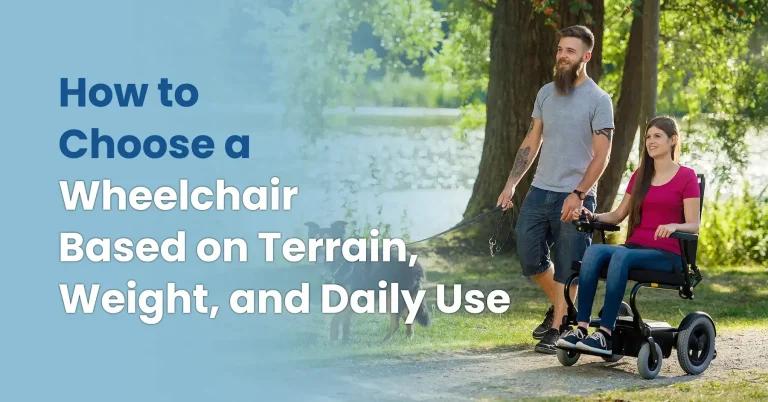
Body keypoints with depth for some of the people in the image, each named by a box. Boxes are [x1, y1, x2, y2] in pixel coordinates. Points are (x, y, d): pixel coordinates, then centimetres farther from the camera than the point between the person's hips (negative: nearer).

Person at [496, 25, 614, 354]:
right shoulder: (546, 93, 9)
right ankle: (558, 306, 31)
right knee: (530, 258, 8)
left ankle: (558, 329, 11)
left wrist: (578, 194, -20)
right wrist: (510, 184, 8)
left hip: (575, 196, -5)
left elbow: (601, 155, -11)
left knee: (567, 267, 1)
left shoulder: (598, 100, -8)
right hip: (539, 191, 6)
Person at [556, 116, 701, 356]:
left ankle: (605, 335, -42)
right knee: (593, 251, -27)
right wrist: (593, 217, 0)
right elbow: (618, 215, 19)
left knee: (621, 256, -37)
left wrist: (674, 226, -26)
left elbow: (694, 226, -5)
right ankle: (581, 328, -36)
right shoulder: (640, 175, 18)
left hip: (667, 254, -5)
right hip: (635, 247, 5)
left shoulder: (687, 177, 1)